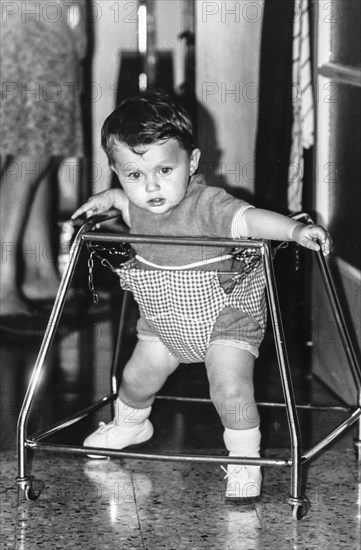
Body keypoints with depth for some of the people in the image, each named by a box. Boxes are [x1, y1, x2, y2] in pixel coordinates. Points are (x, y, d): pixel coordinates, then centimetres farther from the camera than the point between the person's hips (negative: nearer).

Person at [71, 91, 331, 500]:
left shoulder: (208, 206, -31)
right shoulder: (138, 208, -11)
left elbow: (250, 218, -49)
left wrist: (295, 229, -64)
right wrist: (103, 200, -1)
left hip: (225, 317, -6)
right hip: (163, 321, 6)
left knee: (231, 389, -19)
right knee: (137, 379, 18)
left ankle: (245, 460, 5)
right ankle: (129, 425, 51)